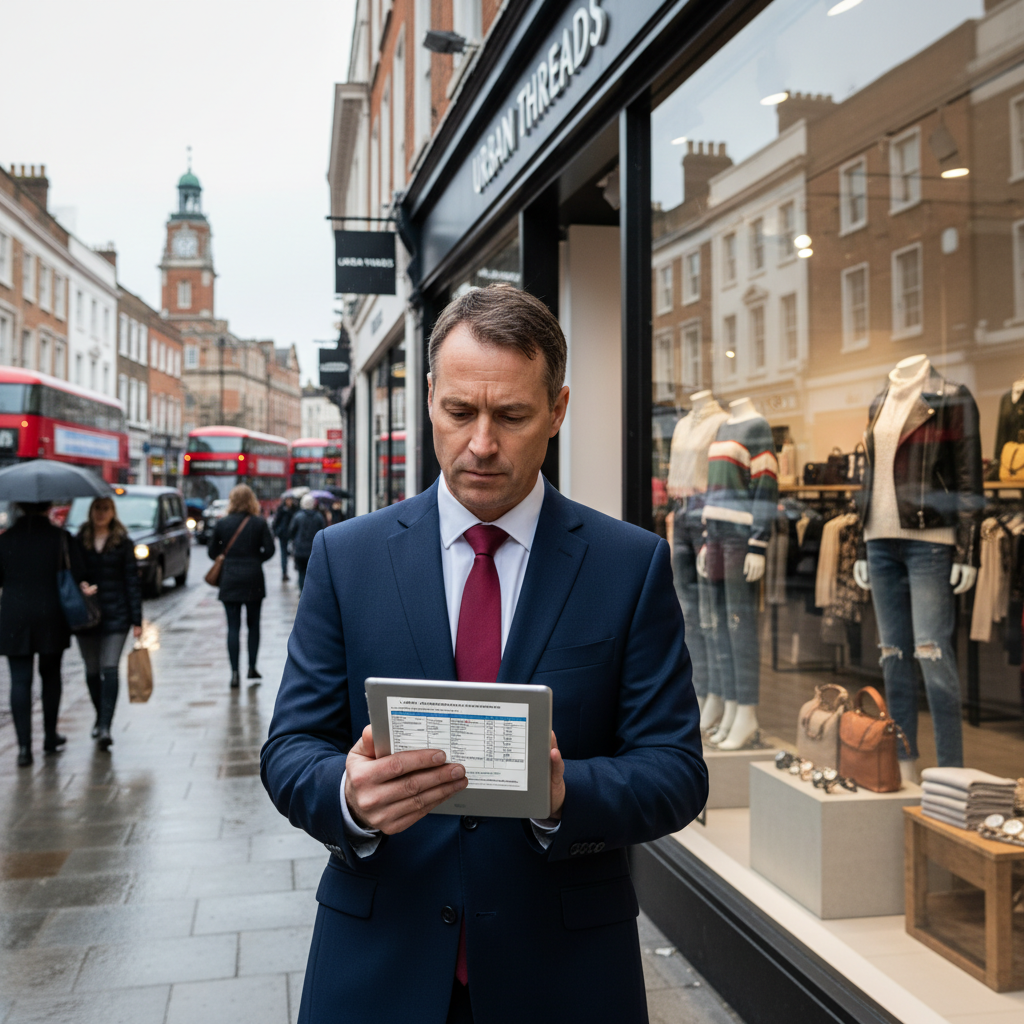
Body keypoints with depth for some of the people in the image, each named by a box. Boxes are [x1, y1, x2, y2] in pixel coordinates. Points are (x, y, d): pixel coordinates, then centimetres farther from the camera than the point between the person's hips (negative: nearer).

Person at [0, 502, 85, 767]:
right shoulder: (61, 538, -7)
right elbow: (78, 576, -9)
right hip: (52, 618, 0)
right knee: (51, 676, 17)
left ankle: (24, 746, -6)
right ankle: (50, 737, 27)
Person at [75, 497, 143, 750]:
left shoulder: (123, 543, 1)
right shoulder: (78, 542, 5)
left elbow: (132, 582, 1)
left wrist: (136, 620, -3)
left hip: (115, 615, -2)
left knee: (110, 669, -11)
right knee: (92, 671, 12)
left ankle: (105, 727, -13)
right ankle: (100, 717, 32)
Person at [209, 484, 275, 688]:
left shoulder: (222, 524, -1)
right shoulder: (259, 523, -4)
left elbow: (213, 552, 3)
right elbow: (269, 550, -6)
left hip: (229, 580, 0)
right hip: (253, 579, 0)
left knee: (233, 627, 1)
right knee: (253, 624, 15)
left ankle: (235, 673, -5)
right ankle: (252, 667, 18)